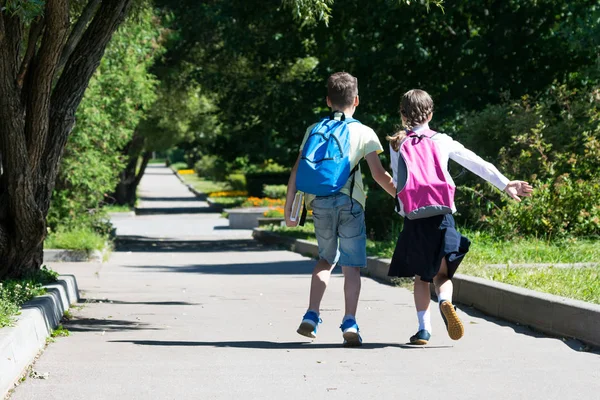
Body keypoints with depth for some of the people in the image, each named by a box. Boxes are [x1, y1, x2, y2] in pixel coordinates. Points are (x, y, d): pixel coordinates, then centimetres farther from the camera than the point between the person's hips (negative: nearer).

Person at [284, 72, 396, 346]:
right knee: (351, 265, 2)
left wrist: (289, 207, 10)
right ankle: (350, 323, -12)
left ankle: (311, 316, 13)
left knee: (327, 259, 22)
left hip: (319, 202, 3)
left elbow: (298, 171, 8)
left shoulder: (314, 130, 13)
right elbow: (379, 174, 2)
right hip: (350, 202, -3)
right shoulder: (364, 133, 7)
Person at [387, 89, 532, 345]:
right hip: (442, 217, 0)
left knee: (420, 277, 14)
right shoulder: (442, 141, 8)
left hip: (413, 219, 0)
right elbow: (477, 163, 8)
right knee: (441, 274, 10)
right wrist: (505, 184, 9)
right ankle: (445, 302, -22)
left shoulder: (397, 144, 6)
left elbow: (398, 182, 6)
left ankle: (423, 328, 4)